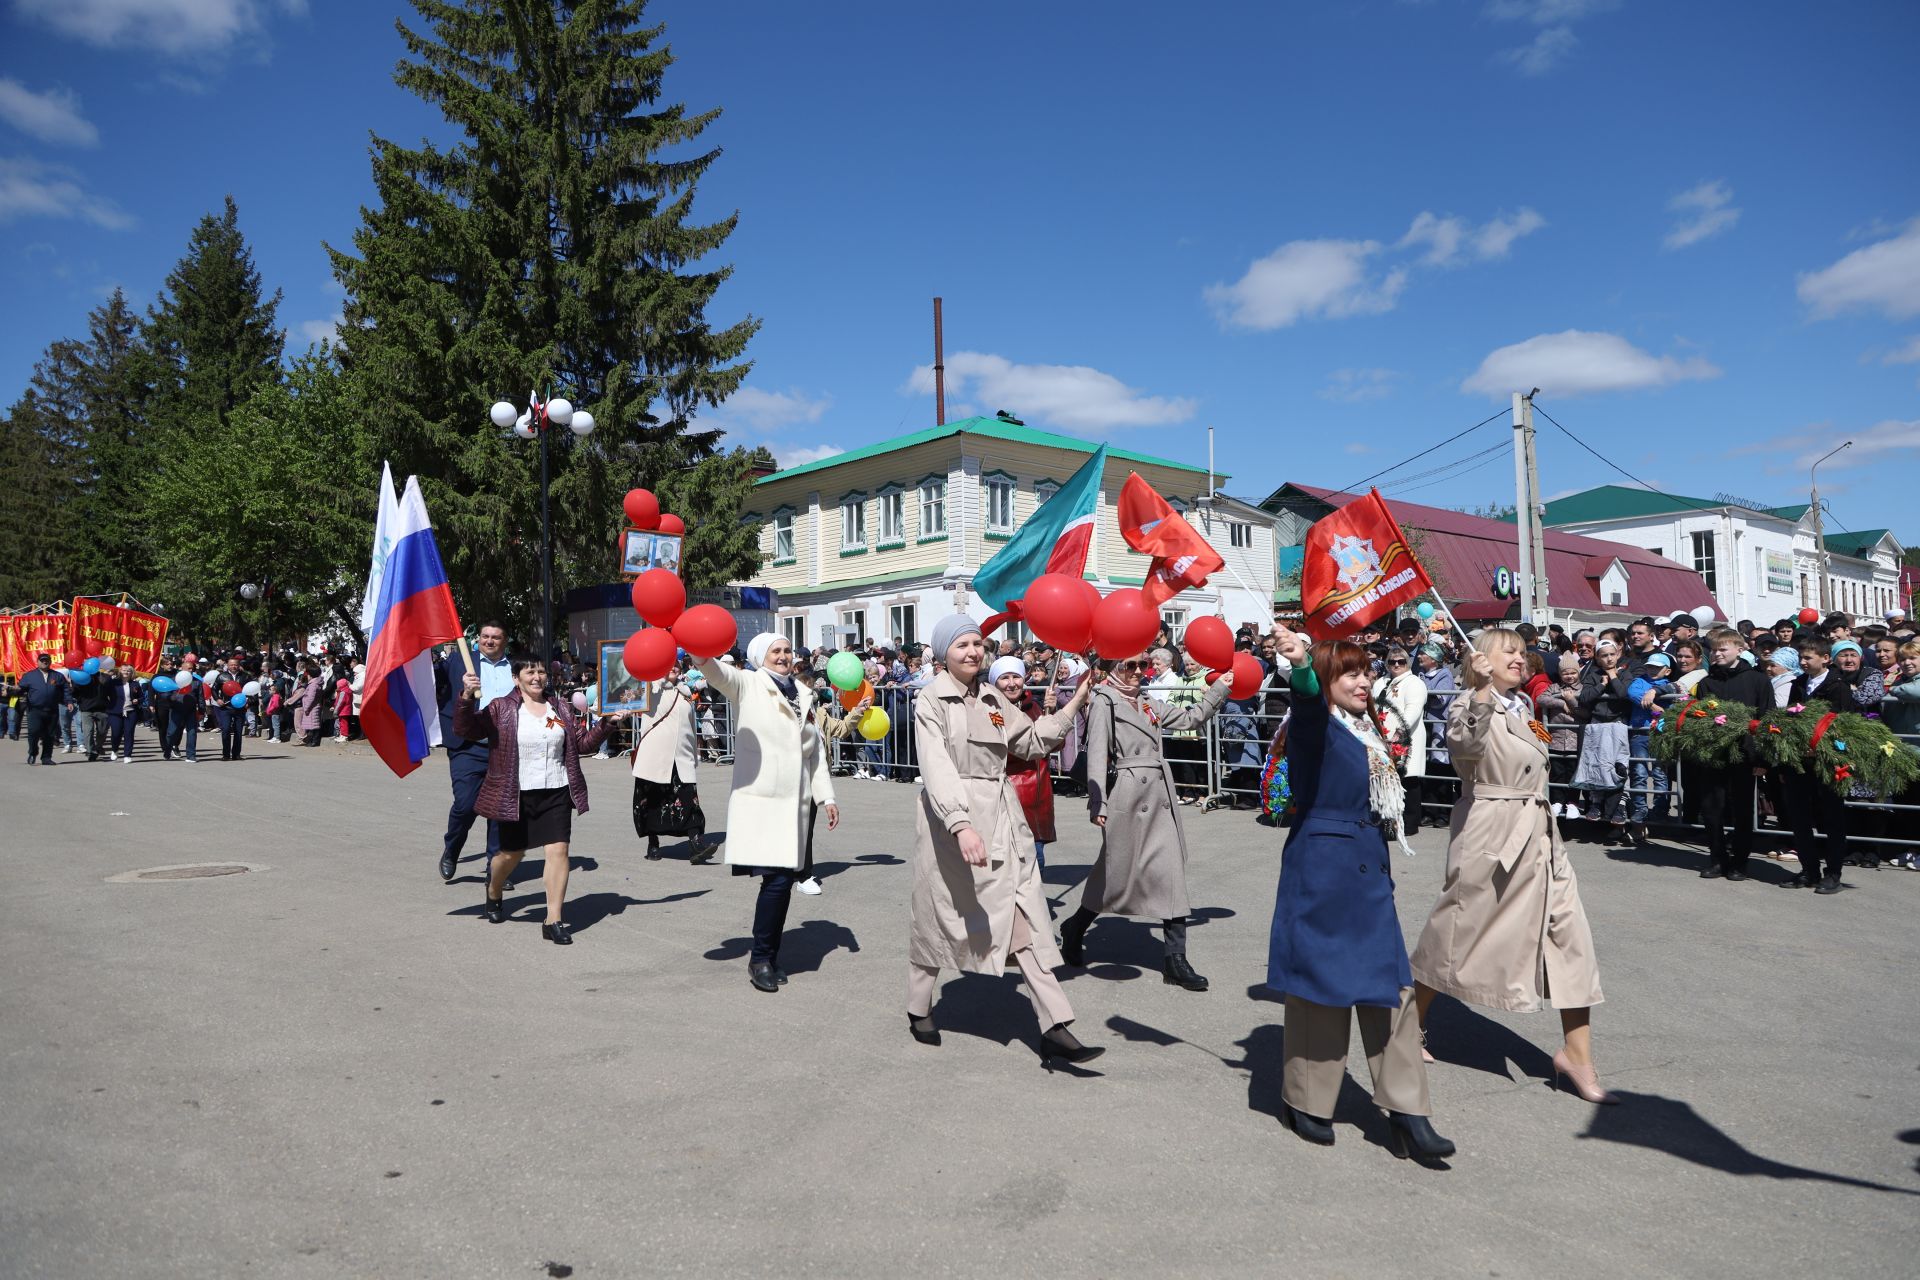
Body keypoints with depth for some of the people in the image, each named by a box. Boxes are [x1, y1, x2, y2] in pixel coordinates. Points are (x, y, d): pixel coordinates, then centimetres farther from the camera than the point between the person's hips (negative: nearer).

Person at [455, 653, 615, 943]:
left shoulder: (560, 709, 9)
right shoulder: (501, 709, -2)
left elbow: (583, 741, 10)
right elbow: (467, 730, -11)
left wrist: (606, 723, -4)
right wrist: (466, 698, -25)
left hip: (556, 793, 2)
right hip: (516, 796, -2)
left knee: (558, 849, -9)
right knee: (511, 853, 13)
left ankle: (553, 920, -3)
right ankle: (494, 893, 47)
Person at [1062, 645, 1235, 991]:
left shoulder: (1148, 702, 17)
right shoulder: (1104, 703, -5)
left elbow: (1189, 718, 23)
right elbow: (1096, 755, -12)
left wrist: (1220, 688, 18)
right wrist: (1098, 803, -19)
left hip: (1159, 795, 7)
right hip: (1126, 796, -6)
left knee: (1170, 871, 1)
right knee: (1117, 872, 4)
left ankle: (1174, 958, 5)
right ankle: (1074, 929, 27)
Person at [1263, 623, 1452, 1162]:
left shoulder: (1367, 729, 12)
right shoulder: (1314, 722, -10)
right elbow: (1309, 695, -35)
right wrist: (1301, 663, -56)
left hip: (1369, 869, 7)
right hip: (1321, 866, -7)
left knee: (1390, 985, 6)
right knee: (1320, 982, 3)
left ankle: (1406, 1114, 14)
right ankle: (1304, 1102, 21)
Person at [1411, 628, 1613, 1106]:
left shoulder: (1524, 707, 15)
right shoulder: (1469, 705, -11)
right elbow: (1464, 744, -35)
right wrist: (1482, 690, -39)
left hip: (1538, 833, 8)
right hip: (1490, 831, -8)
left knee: (1568, 931, 1)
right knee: (1457, 929, 4)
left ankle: (1576, 1055, 10)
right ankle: (1412, 1024, 24)